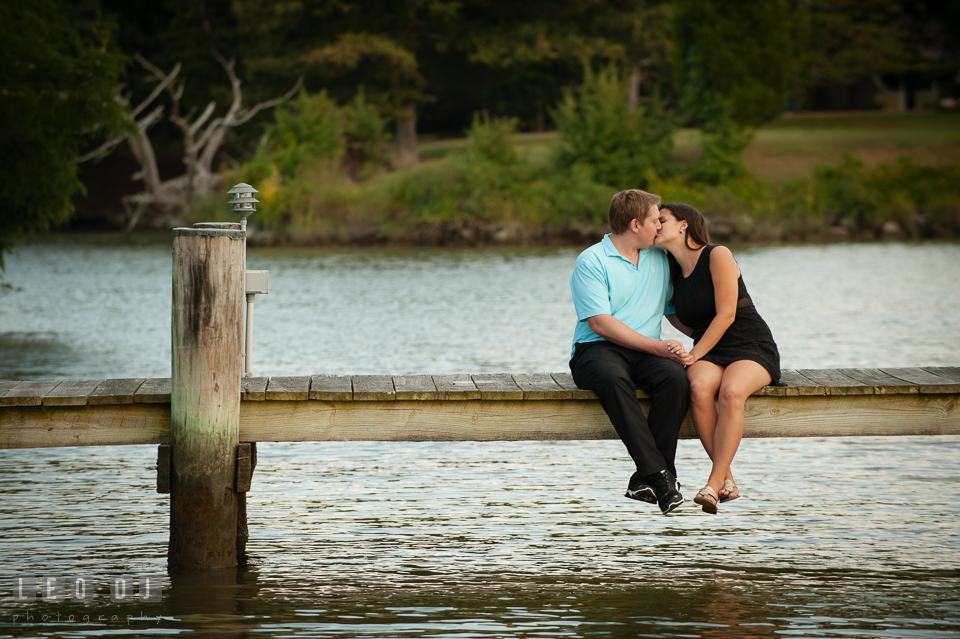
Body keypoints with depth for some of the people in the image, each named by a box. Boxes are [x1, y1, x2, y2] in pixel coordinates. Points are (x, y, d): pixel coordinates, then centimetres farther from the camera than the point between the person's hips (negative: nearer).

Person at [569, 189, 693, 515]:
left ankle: (645, 479, -28)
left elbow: (676, 311, 27)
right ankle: (658, 474, -41)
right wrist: (657, 346, -16)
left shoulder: (660, 259, 17)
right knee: (613, 378, -40)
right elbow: (600, 323, -12)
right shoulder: (591, 262, -3)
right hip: (596, 350, -5)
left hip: (647, 352, 5)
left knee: (675, 377, -30)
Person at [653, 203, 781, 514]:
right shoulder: (674, 271, 14)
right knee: (699, 388, -32)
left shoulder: (717, 255, -7)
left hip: (752, 348, -5)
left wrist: (694, 354, -16)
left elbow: (726, 315, -14)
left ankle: (714, 483, -36)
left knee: (731, 392, -37)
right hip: (710, 354, 5)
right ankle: (727, 480, -30)